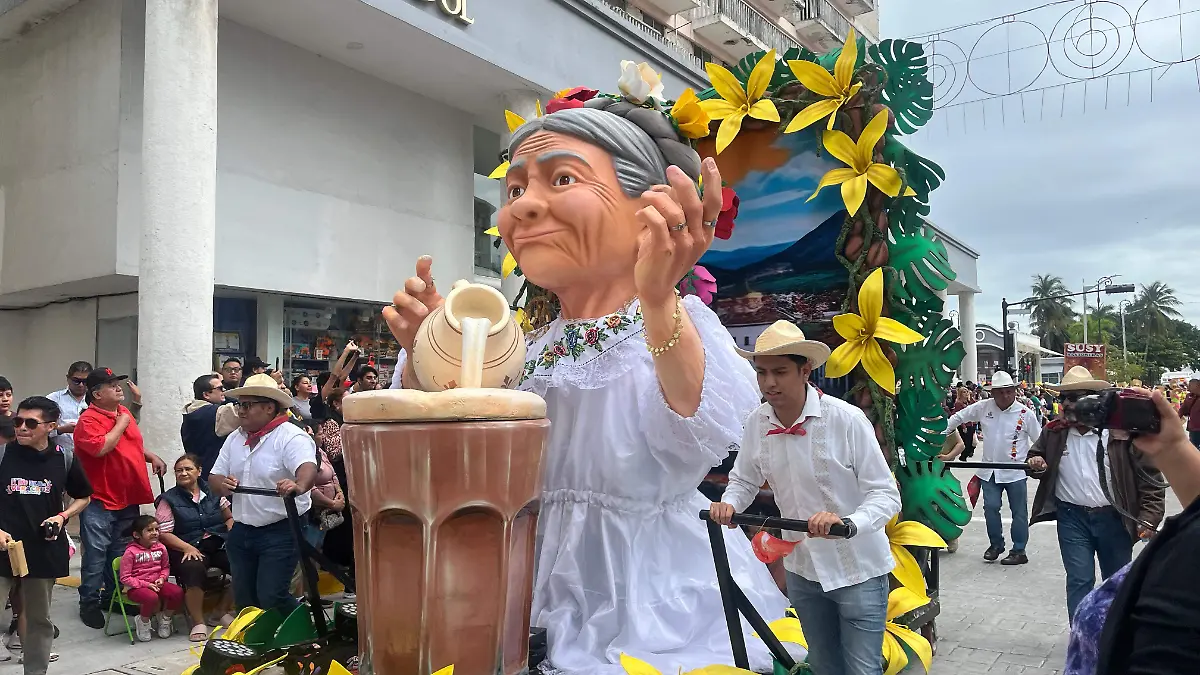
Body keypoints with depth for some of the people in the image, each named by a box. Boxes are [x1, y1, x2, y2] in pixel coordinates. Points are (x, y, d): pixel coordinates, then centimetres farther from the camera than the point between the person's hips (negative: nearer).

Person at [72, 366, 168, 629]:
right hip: (100, 501, -8)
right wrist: (120, 425, -19)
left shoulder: (124, 411, 11)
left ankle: (113, 595, 30)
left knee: (120, 552, 17)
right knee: (96, 553, -1)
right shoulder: (88, 420, -15)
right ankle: (89, 602, 12)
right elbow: (101, 448, -31)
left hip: (129, 498, 8)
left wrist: (151, 456, 9)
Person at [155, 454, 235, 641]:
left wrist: (230, 536, -1)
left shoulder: (213, 492, 12)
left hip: (219, 545, 3)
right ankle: (198, 622, -18)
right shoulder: (168, 499, 5)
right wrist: (187, 548, -17)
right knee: (194, 569, -38)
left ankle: (223, 610, -2)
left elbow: (230, 517, 20)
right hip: (188, 549, -3)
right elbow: (163, 533, -2)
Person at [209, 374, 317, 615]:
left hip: (281, 532, -7)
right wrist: (222, 484, -13)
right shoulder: (235, 439, 10)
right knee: (243, 600, 15)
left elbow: (308, 468, -32)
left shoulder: (290, 437, -15)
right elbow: (214, 477, 12)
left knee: (271, 597, -10)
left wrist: (299, 486, -55)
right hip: (241, 531, 7)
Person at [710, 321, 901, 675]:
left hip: (858, 570, -4)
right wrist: (729, 504, -13)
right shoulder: (757, 423, -8)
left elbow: (886, 495, -19)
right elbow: (744, 480, 8)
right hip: (802, 569, 5)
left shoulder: (847, 419, -22)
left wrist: (847, 523, -37)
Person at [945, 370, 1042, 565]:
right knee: (991, 508, 4)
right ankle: (996, 544, 22)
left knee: (1019, 511, 5)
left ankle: (1019, 551, 15)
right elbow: (958, 417, 9)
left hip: (1015, 471, -2)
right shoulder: (983, 407, -2)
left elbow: (1040, 440, -1)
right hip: (989, 470, 2)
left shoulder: (1025, 413, -9)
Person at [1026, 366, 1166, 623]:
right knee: (1079, 580, -3)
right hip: (1072, 517, 1)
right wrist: (1036, 465, -6)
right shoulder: (1053, 433, 0)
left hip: (1113, 518, -1)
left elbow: (1150, 478, -6)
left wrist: (1148, 518, -12)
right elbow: (1036, 458, 18)